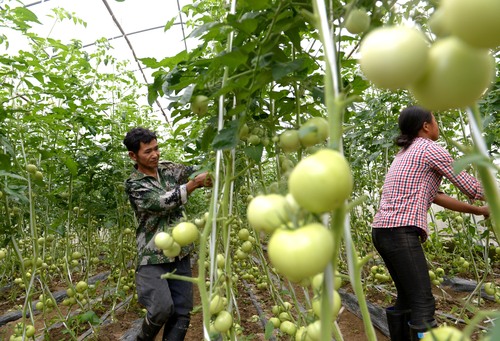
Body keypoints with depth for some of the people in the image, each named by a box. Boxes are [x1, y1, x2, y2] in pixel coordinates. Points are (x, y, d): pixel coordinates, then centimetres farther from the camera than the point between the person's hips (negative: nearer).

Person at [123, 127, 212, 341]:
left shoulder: (168, 169, 9)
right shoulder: (134, 184, -6)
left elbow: (197, 171, 2)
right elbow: (162, 203, -20)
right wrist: (195, 183, -26)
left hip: (180, 254, 5)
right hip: (153, 257, -4)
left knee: (182, 312, 5)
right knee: (162, 308, -16)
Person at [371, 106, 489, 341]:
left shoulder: (405, 154, 23)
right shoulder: (431, 149, -2)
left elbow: (434, 196, 20)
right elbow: (470, 188, 3)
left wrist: (477, 211, 24)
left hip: (382, 231, 9)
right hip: (401, 233, -9)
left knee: (407, 296, 19)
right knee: (423, 302, -5)